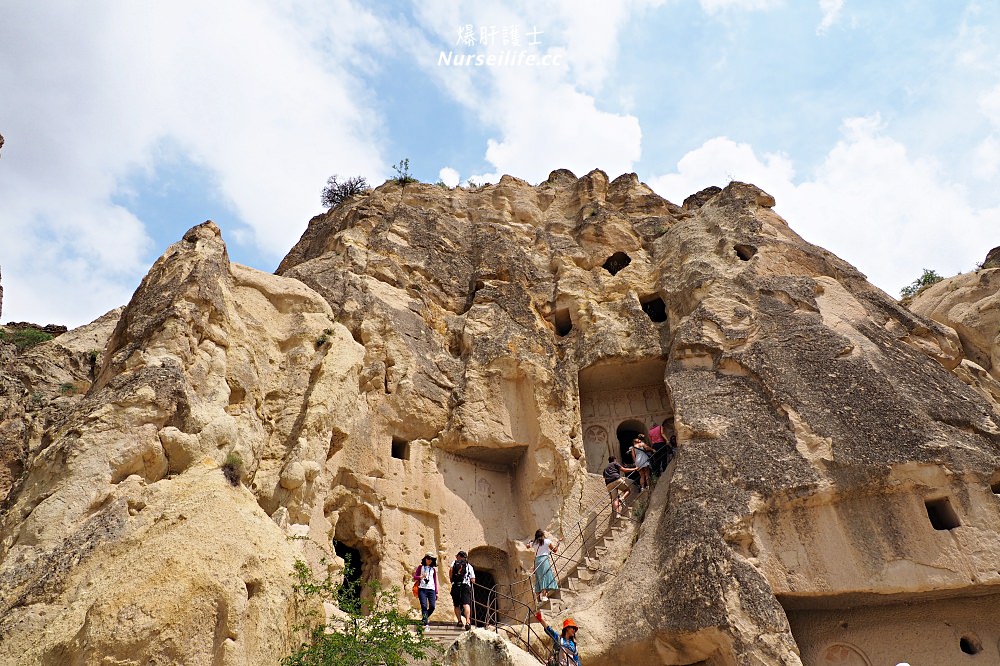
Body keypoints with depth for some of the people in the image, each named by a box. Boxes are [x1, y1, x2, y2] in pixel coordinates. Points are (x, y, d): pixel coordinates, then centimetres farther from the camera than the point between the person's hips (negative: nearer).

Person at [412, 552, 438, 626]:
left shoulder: (433, 569, 17)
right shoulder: (420, 567, 11)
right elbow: (414, 577, 7)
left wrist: (436, 592, 13)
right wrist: (421, 577, -14)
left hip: (431, 589, 2)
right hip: (422, 589, -2)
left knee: (432, 606, -8)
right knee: (424, 606, -12)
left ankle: (424, 618, 18)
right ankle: (425, 623, -9)